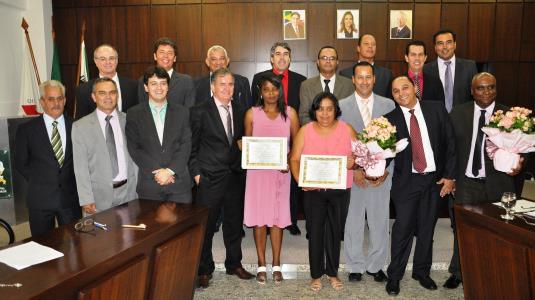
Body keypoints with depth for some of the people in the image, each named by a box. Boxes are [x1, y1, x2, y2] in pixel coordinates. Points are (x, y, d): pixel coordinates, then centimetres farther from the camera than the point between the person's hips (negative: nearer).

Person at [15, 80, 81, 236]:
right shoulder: (26, 129, -1)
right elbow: (21, 163, 5)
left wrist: (74, 183, 0)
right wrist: (37, 182, 0)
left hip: (70, 197, 1)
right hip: (40, 199, 0)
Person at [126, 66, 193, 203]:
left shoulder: (182, 112, 7)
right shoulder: (134, 114, 4)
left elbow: (186, 145, 0)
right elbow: (134, 148, -1)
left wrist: (170, 170, -11)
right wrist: (156, 172, -10)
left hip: (179, 183, 1)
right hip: (148, 185, 0)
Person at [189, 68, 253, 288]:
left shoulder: (240, 111, 9)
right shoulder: (200, 112, -5)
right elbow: (191, 146, -3)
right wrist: (196, 173, -7)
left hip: (235, 177, 4)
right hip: (210, 178, -4)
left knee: (234, 224, 15)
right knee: (206, 226, 7)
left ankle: (234, 264, 33)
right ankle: (204, 270, 23)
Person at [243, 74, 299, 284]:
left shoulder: (289, 113, 5)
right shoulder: (252, 113, 5)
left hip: (280, 170, 0)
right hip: (257, 170, 0)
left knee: (277, 217, 5)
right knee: (258, 216, 2)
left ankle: (276, 265, 17)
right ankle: (261, 265, 14)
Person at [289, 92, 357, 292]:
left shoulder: (346, 130, 2)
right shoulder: (305, 131, -1)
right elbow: (294, 159, -2)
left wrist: (353, 161, -16)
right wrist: (300, 179, -18)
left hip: (340, 190, 1)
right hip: (314, 190, -1)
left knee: (335, 231, 10)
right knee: (315, 232, 5)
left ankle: (333, 272, 28)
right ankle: (316, 274, 22)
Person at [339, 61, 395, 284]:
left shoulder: (389, 105, 6)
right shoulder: (342, 106, 1)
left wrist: (387, 170, -5)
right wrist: (352, 171, -8)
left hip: (382, 174, 1)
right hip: (352, 175, -1)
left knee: (380, 222, 8)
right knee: (353, 223, 7)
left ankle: (376, 266, 26)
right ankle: (355, 267, 24)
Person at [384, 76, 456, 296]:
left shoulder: (437, 111, 1)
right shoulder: (390, 119, -2)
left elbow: (450, 144, 2)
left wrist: (450, 176, -2)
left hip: (435, 179, 2)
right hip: (407, 181, -2)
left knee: (427, 228, 12)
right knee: (403, 228, -2)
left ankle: (422, 271, 29)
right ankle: (394, 276, 13)